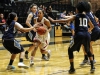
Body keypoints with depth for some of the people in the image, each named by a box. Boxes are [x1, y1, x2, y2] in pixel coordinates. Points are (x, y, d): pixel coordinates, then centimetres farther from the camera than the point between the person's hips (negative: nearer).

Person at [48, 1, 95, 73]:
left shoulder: (75, 16, 9)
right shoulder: (86, 17, 21)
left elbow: (65, 20, -2)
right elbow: (92, 26, 35)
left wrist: (54, 21, 2)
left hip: (79, 35, -4)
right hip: (87, 35, 4)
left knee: (70, 50, 16)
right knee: (88, 51, 29)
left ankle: (72, 68, 9)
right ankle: (92, 67, 19)